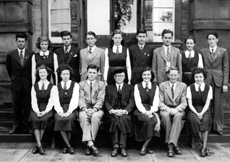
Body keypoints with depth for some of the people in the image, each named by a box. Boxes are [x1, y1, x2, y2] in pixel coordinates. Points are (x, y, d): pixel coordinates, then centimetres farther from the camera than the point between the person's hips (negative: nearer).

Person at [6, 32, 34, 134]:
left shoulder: (31, 54, -2)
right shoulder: (10, 55, 2)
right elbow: (8, 67, 16)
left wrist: (31, 80, 7)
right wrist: (12, 77, 15)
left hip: (28, 84, -1)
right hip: (16, 84, 1)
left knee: (27, 106, 4)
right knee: (16, 106, 6)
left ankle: (25, 126, 13)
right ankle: (16, 125, 15)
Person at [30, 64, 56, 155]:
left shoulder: (52, 87, 9)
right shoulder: (34, 86, 15)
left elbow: (51, 101, -1)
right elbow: (33, 101, 6)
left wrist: (45, 111, -16)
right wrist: (37, 111, -13)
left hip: (47, 110, -1)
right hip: (36, 110, 2)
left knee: (43, 120, -31)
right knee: (35, 120, -30)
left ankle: (37, 145, -20)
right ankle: (40, 146, -31)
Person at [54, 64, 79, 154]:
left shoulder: (75, 85, 8)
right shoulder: (56, 87, 13)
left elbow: (75, 100, -3)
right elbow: (56, 101, 3)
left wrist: (69, 111, -18)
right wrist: (60, 111, -16)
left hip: (71, 109, -1)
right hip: (61, 109, 1)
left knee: (69, 118, -33)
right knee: (59, 119, -31)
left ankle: (66, 146, -20)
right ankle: (69, 146, -26)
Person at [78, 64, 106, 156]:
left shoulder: (101, 84, 12)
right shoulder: (81, 84, 16)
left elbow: (100, 100, 0)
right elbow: (81, 99, 4)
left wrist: (94, 109, -19)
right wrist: (85, 108, -17)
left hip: (97, 109, -1)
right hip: (85, 109, 1)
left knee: (95, 116, -35)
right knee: (83, 116, -34)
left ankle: (89, 145, -30)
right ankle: (90, 144, -38)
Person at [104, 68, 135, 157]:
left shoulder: (129, 88, 19)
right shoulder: (109, 88, 20)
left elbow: (131, 102, 6)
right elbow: (106, 102, 8)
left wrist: (125, 111, -14)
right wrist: (112, 110, -12)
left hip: (125, 112, 0)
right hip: (112, 112, 0)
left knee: (123, 119, -34)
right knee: (114, 119, -33)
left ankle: (122, 147, -34)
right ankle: (115, 146, -33)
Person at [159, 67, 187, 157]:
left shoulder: (183, 86, 9)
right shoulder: (162, 85, 8)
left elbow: (184, 103, 2)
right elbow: (160, 102, 1)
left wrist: (176, 109, -18)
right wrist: (167, 109, -18)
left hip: (178, 110, 0)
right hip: (165, 109, 0)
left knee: (178, 116, -36)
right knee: (165, 115, -36)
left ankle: (171, 144, -38)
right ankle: (174, 145, -29)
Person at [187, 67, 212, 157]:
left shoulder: (208, 87, 7)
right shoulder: (190, 88, 6)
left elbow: (207, 103, -2)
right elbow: (190, 104, -1)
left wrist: (201, 113, -18)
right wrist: (197, 113, -17)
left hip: (204, 111, 0)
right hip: (193, 111, 0)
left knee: (205, 119, -33)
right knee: (194, 119, -33)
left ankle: (204, 147, -34)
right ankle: (205, 147, -27)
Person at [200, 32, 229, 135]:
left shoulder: (223, 51, 4)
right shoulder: (203, 52, 8)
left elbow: (226, 68, 2)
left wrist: (225, 83, -4)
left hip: (219, 81, -1)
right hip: (206, 80, 1)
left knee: (218, 105, 2)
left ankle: (218, 127, 13)